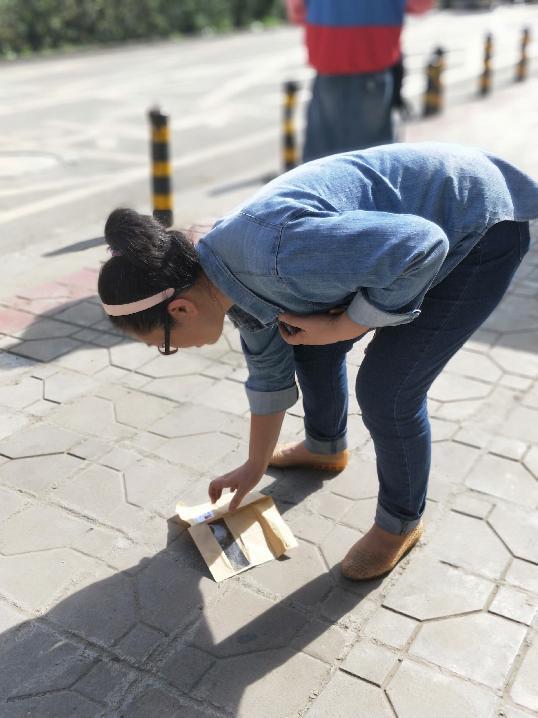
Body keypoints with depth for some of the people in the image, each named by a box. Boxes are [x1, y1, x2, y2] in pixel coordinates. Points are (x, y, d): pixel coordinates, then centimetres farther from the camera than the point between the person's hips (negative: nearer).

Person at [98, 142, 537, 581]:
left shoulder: (277, 252, -36)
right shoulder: (230, 277, -4)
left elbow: (421, 247, -33)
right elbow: (269, 373, 9)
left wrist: (343, 326, -22)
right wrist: (254, 469, 19)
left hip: (479, 227, -8)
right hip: (406, 222, 8)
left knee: (387, 390, -9)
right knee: (310, 343, 14)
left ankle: (402, 522, 17)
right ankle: (325, 447, 41)